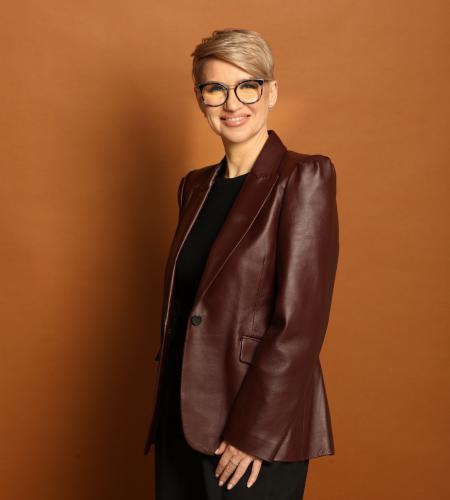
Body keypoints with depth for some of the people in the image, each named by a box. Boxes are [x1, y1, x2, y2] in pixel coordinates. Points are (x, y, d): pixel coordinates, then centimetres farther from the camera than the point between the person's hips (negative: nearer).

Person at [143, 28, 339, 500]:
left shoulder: (304, 177, -12)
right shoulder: (195, 185, 8)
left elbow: (299, 321, -17)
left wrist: (253, 432, -17)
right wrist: (166, 406, 10)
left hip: (260, 427, -6)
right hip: (182, 414, 6)